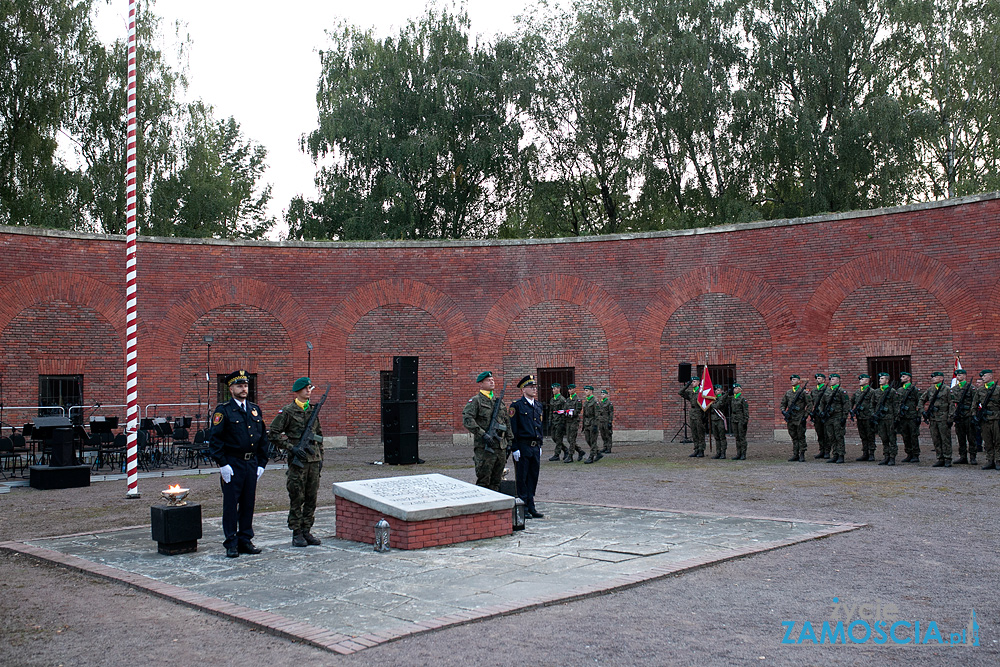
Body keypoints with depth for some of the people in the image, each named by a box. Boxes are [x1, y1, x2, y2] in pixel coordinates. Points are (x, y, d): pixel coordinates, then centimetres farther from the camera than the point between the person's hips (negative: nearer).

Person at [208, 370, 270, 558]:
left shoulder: (255, 410, 11)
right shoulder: (223, 411, -5)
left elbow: (263, 438, 15)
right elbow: (214, 439, -9)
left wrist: (261, 464, 9)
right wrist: (223, 464, -14)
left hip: (252, 464, 5)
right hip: (232, 464, -5)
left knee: (248, 504, 10)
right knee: (231, 504, 1)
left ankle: (245, 541, 19)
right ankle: (231, 544, 8)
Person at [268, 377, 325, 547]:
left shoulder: (313, 410, 14)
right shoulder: (287, 411, -4)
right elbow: (272, 434, -7)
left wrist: (321, 457, 16)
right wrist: (291, 448, -13)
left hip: (314, 460, 6)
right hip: (297, 461, -5)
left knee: (311, 498, 8)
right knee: (297, 498, -1)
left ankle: (307, 531, 16)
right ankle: (296, 534, 7)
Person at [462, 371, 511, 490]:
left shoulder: (498, 400, 18)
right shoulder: (475, 401, -3)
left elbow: (507, 421, 23)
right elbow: (467, 420, -16)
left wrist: (509, 441, 17)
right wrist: (483, 434, -23)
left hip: (501, 447, 6)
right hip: (484, 448, -6)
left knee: (496, 482, 10)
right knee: (483, 481, -5)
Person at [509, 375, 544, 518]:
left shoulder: (538, 405, 14)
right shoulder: (516, 405, -8)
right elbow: (512, 429, -10)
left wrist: (540, 445, 17)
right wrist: (515, 448, -14)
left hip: (535, 447, 7)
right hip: (522, 447, -7)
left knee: (533, 477, 10)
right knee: (522, 478, 1)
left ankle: (531, 507, 18)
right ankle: (523, 508, 7)